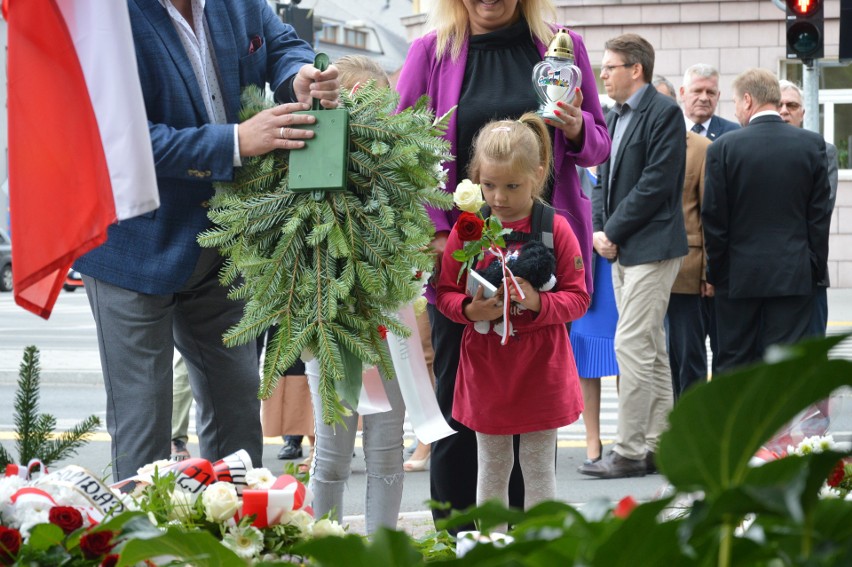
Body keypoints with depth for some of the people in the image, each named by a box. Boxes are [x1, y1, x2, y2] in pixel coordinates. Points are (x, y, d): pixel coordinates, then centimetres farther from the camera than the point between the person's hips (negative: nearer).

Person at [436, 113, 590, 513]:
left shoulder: (556, 229, -6)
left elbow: (578, 297, -4)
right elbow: (445, 293, 4)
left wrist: (539, 303, -22)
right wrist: (470, 310, -17)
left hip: (541, 371, -1)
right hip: (486, 370, 2)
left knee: (539, 467, 8)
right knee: (491, 467, 12)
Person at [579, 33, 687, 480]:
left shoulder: (664, 113, -11)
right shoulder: (614, 116, 16)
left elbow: (656, 183, -17)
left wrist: (613, 232, -14)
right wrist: (600, 229, 3)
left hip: (651, 247, -9)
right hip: (622, 249, 9)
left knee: (631, 346, -10)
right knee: (650, 350, 12)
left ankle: (628, 451, -5)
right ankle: (658, 446, 17)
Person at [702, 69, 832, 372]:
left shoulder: (723, 148, -7)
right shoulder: (813, 144, -1)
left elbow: (714, 218, -4)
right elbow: (820, 214, 1)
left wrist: (715, 271, 6)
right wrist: (816, 269, 8)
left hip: (739, 275, -1)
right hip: (794, 276, 1)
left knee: (734, 360, 7)